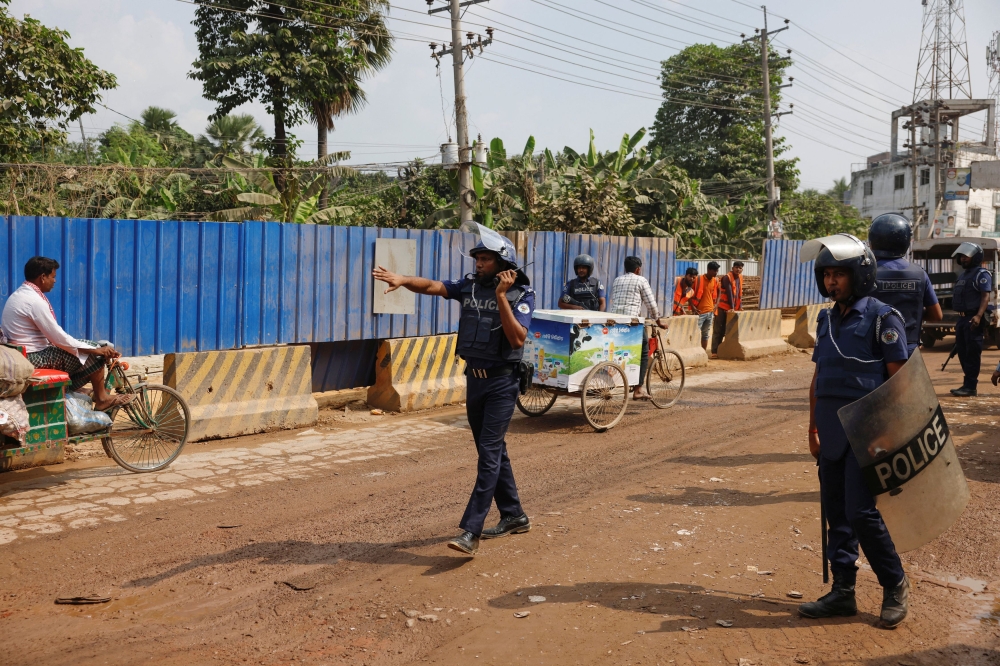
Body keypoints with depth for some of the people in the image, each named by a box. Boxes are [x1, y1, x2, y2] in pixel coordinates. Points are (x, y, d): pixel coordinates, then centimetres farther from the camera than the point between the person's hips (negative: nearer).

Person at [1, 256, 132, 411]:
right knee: (93, 354, -7)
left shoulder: (20, 294, 12)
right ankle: (101, 398, 6)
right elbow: (58, 337, -20)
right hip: (33, 357, -10)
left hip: (22, 355, 10)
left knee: (90, 348, 16)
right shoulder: (34, 300, -20)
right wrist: (95, 350, -15)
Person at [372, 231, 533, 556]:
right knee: (492, 451, 14)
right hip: (474, 378, 6)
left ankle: (470, 531, -11)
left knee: (489, 453, -10)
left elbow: (518, 339, -22)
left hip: (502, 382, -6)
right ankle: (514, 516, 29)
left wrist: (501, 297, -25)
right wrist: (403, 280, -26)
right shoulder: (470, 285, 4)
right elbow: (431, 286, -8)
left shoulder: (521, 294, -10)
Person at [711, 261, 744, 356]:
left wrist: (740, 306, 7)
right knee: (718, 330, -4)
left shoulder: (740, 277, 10)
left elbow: (740, 293, 13)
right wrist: (732, 308, -24)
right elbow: (729, 293, -20)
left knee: (725, 330, 10)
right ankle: (714, 351, -3)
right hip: (723, 308, -7)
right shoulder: (727, 278, -14)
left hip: (733, 309, 7)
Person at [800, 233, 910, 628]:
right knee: (837, 514, 10)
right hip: (832, 433, 7)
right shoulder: (827, 320, 12)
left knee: (862, 513, -7)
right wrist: (813, 429, 16)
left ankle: (895, 585, 15)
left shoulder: (882, 318, -8)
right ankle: (843, 592, 20)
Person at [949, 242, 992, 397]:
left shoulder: (981, 274, -7)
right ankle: (969, 383, 19)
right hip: (962, 318, 10)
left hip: (973, 319, -10)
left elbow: (986, 297, -18)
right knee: (962, 352, 12)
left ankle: (971, 386, -7)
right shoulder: (963, 276, 21)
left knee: (973, 353, -8)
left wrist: (978, 316, -31)